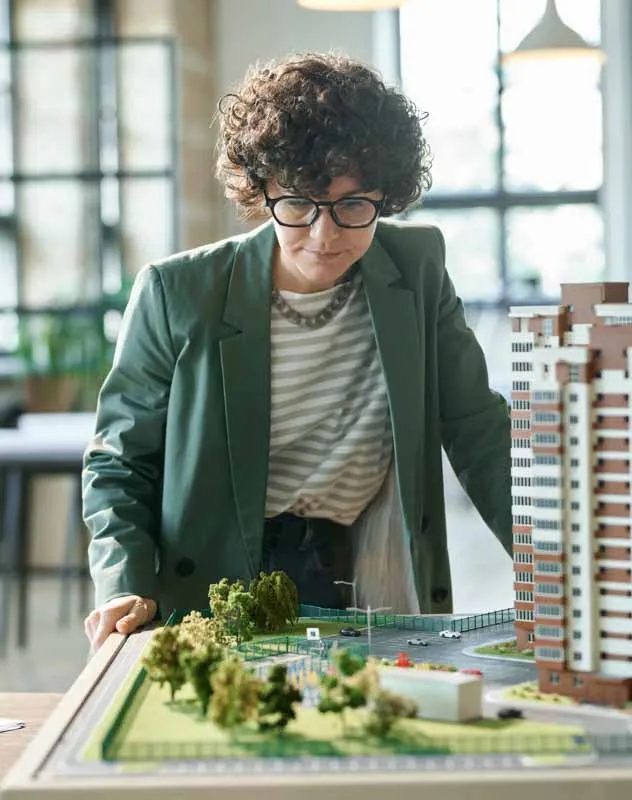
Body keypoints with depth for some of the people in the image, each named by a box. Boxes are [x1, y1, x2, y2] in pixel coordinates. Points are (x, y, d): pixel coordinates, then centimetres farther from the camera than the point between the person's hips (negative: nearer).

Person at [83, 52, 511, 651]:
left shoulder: (418, 271, 2)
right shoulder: (176, 294, -5)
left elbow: (479, 433, 9)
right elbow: (120, 461, 4)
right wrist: (125, 588, -12)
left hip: (379, 607, 2)